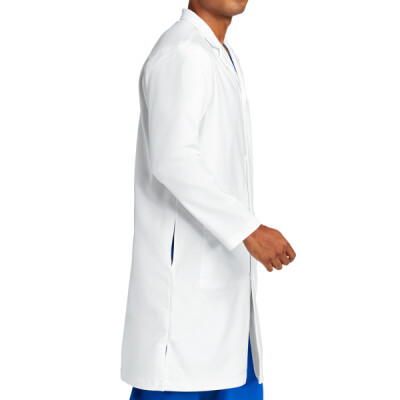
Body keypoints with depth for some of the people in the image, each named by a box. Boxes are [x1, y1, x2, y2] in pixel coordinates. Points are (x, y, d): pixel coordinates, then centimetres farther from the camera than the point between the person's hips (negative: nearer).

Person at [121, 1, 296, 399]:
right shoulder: (180, 53, -14)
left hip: (217, 273, 10)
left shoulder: (219, 56, 17)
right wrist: (248, 229, -28)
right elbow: (172, 161, -24)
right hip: (183, 271, -10)